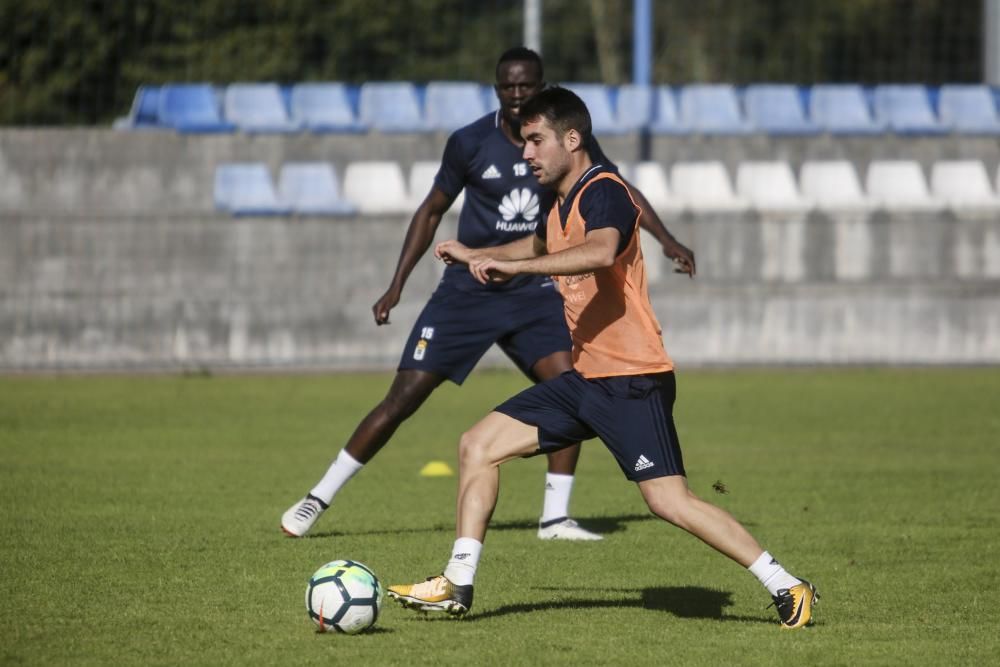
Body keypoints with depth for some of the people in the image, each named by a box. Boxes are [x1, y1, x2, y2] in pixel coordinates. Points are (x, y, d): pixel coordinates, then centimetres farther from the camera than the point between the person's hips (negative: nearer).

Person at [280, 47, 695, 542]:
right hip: (467, 291, -2)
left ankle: (555, 517, -6)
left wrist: (666, 239, -1)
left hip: (533, 292, 2)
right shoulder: (470, 143, -8)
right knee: (404, 397, -7)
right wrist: (397, 284, 1)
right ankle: (318, 499, 4)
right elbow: (433, 210, 4)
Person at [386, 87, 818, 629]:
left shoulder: (602, 192, -14)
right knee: (480, 445, 6)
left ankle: (788, 589, -9)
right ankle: (457, 585, 8)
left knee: (670, 502, -16)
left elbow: (602, 251, -38)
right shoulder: (562, 204, 15)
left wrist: (514, 266, -40)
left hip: (633, 382, -10)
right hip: (586, 377, 10)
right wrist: (477, 255, 44)